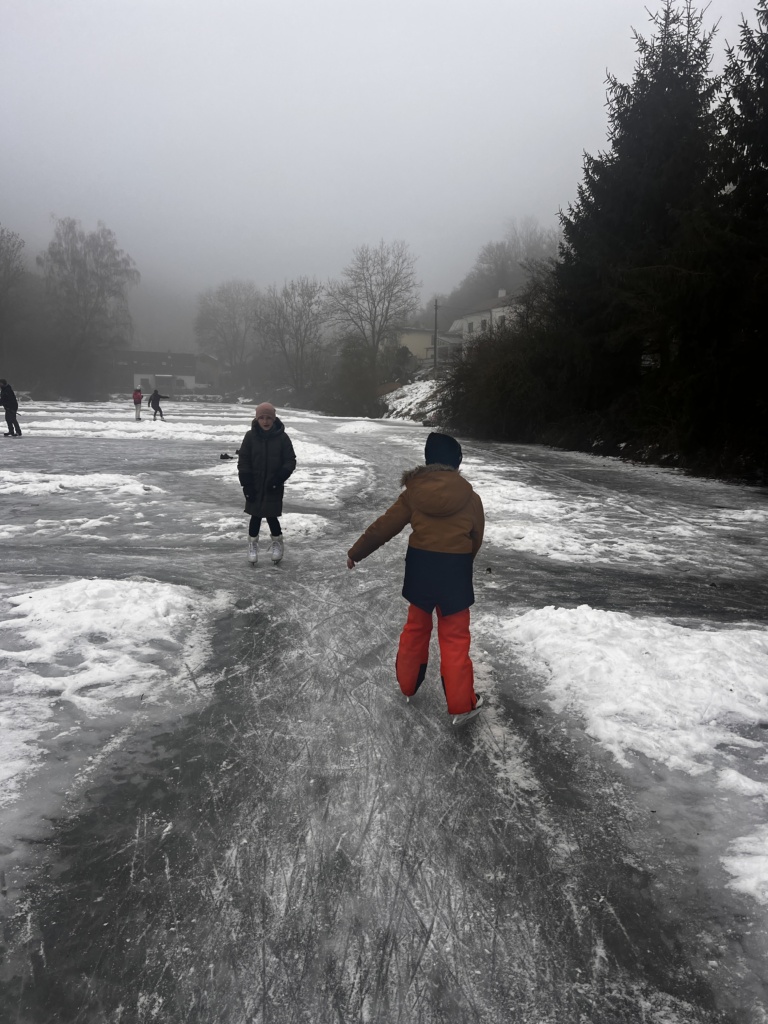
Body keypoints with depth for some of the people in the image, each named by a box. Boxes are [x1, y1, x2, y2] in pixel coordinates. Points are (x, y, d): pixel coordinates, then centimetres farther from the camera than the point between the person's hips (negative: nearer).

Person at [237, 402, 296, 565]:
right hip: (255, 485, 1)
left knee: (271, 515, 2)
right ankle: (253, 544, 24)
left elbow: (290, 461, -3)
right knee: (255, 515, 5)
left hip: (274, 486, -1)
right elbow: (243, 461, -2)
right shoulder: (251, 436, -6)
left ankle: (277, 542, 26)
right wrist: (246, 483, -8)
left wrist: (280, 477, -15)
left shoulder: (282, 437, -8)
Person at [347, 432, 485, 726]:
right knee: (455, 638, 7)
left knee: (416, 627, 22)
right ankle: (461, 705, 13)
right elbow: (476, 539, 3)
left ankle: (407, 684, 38)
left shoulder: (414, 492, -6)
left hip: (419, 568, 2)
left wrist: (356, 552, 11)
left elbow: (385, 526, -1)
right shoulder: (470, 497, -8)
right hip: (455, 570, -2)